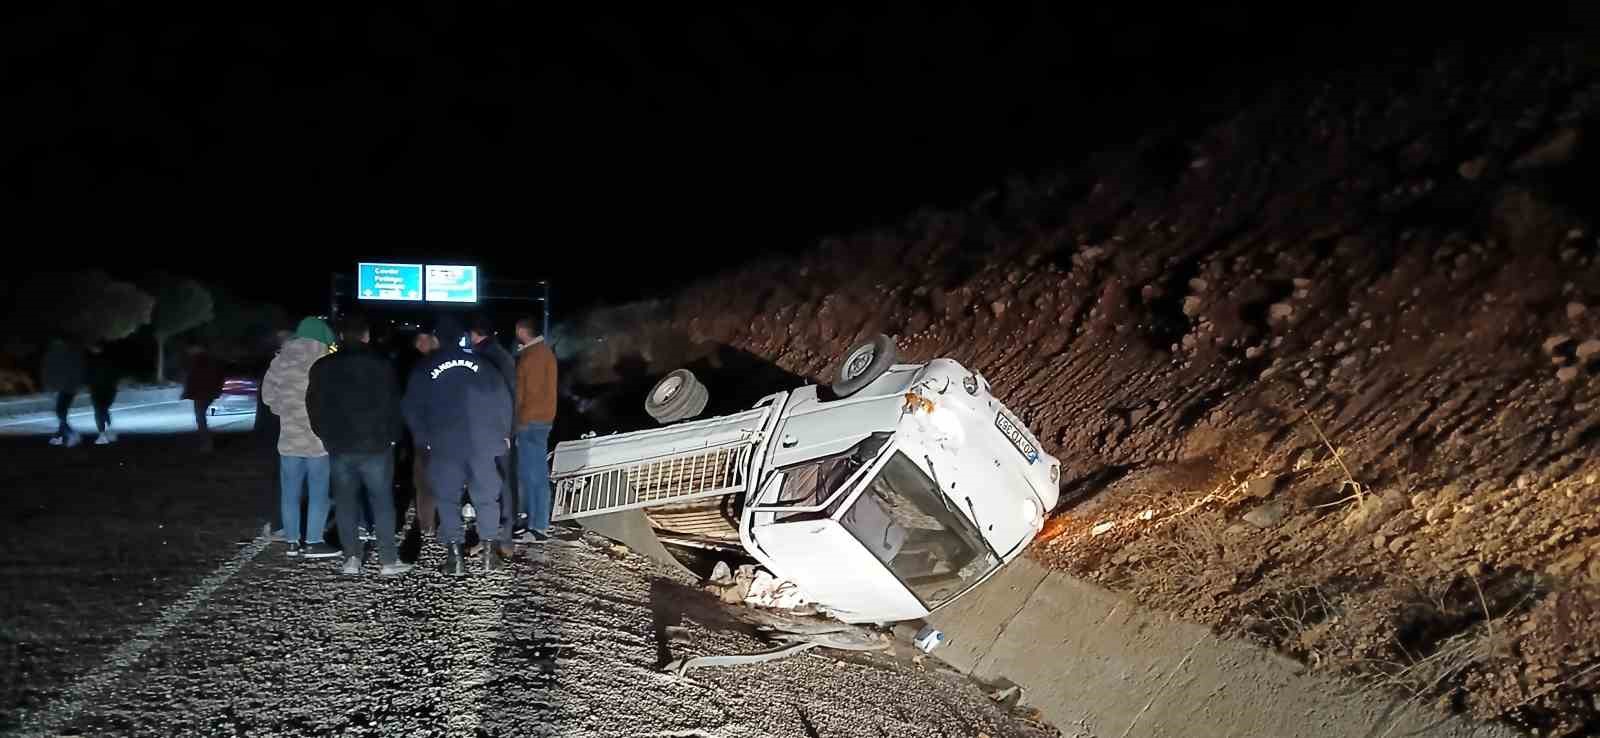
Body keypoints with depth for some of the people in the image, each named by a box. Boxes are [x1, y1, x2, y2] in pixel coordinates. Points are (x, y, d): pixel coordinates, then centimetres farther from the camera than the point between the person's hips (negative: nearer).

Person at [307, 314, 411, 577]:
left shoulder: (323, 367, 4)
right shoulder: (381, 365, -5)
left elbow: (314, 407, 8)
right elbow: (393, 405, -3)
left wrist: (327, 436, 17)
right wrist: (392, 436, 8)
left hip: (340, 446, 2)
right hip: (375, 445, -2)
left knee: (346, 503, 10)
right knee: (382, 501, 2)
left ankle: (352, 558, 9)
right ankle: (388, 560, 1)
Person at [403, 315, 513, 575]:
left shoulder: (425, 368, 1)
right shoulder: (479, 363, 4)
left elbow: (411, 409, 1)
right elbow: (503, 398, 4)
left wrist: (423, 439, 9)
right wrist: (504, 433, 12)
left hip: (444, 445, -1)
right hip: (483, 443, 1)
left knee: (448, 499, 7)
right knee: (487, 496, 10)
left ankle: (455, 556, 2)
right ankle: (489, 553, 8)